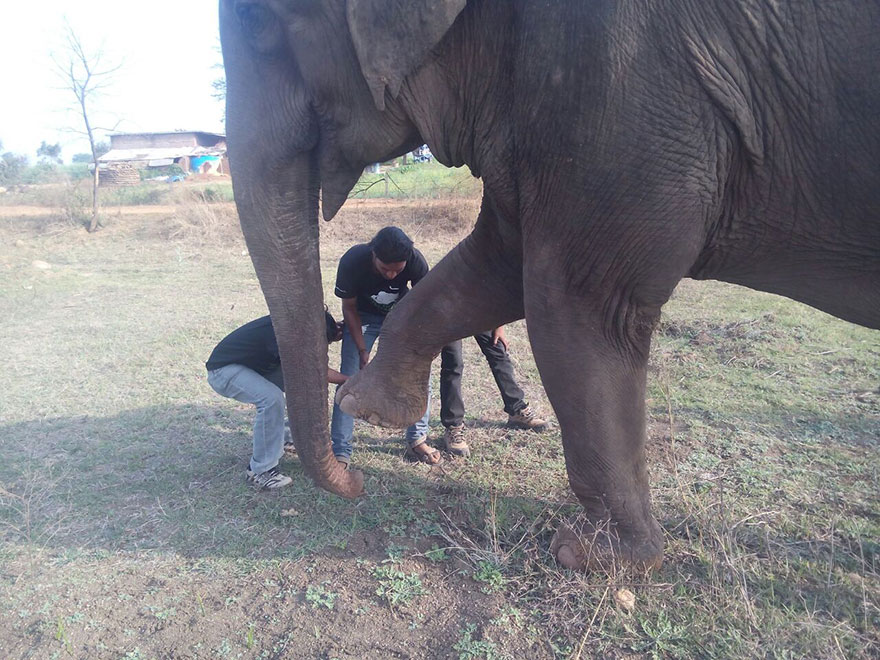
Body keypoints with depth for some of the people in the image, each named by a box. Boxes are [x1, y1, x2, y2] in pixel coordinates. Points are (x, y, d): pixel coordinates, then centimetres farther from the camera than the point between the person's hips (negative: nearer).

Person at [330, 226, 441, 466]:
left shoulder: (415, 261, -31)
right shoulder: (352, 262, -33)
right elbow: (349, 308, -17)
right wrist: (362, 350, -18)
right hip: (363, 317, -1)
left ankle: (416, 442, 13)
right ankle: (340, 453, -1)